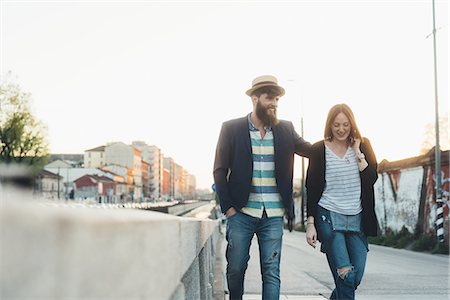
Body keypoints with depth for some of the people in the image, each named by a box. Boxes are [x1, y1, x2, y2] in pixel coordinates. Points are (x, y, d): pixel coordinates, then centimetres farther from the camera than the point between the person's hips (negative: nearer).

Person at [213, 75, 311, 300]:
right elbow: (220, 170, 2)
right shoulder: (231, 128, 1)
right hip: (241, 213, -1)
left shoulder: (286, 129, 7)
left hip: (273, 215, 2)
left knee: (271, 272, 1)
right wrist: (227, 207, -6)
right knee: (236, 268, 6)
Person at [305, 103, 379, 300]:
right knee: (345, 275, -13)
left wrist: (357, 152, -9)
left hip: (357, 218, 3)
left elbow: (371, 179, -5)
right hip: (329, 217, -3)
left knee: (356, 278, 5)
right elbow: (311, 189, 1)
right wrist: (310, 223, -2)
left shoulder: (362, 146, 7)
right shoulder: (319, 150, 0)